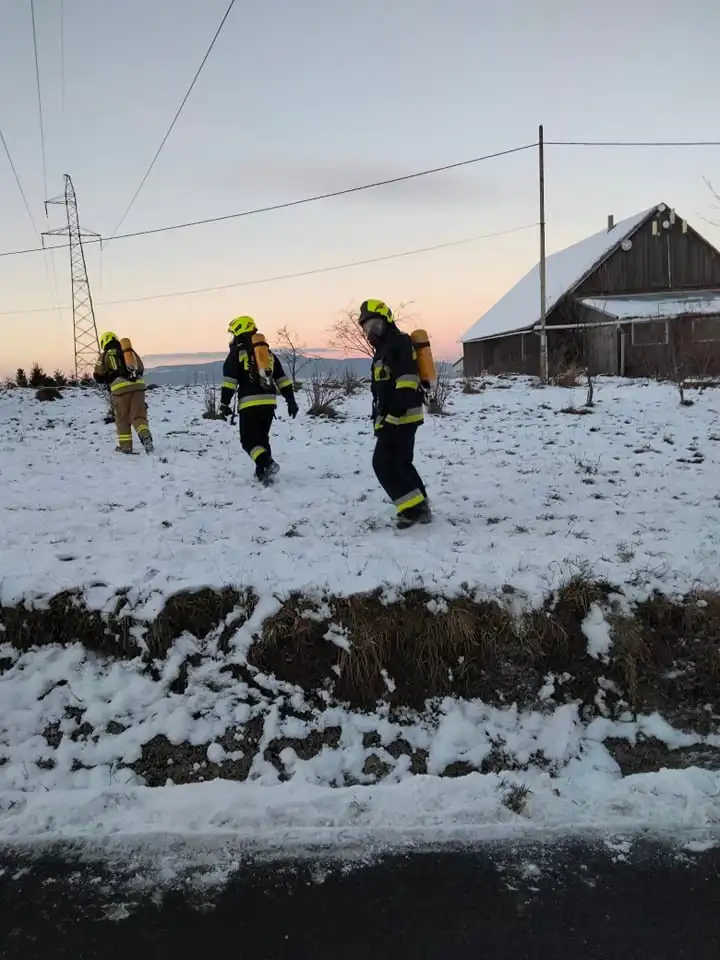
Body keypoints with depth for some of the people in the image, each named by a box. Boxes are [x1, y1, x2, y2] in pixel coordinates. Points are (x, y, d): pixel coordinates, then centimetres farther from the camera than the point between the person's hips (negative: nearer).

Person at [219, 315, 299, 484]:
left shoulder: (237, 352, 2)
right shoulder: (267, 352, 20)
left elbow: (229, 380, -7)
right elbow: (282, 378, 16)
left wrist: (224, 404, -5)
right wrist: (291, 400, 15)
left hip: (250, 403, -6)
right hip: (269, 402, 6)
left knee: (249, 440, -1)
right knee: (262, 437, 18)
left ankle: (268, 464, -22)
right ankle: (263, 472, 16)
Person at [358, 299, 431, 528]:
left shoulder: (399, 342, -12)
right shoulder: (383, 348, 21)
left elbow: (406, 380, -23)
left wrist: (395, 412, -28)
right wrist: (379, 416, 24)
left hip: (401, 416, -11)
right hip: (392, 417, 11)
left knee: (384, 463, -10)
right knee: (400, 463, 14)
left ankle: (413, 509, -8)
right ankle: (420, 507, 18)